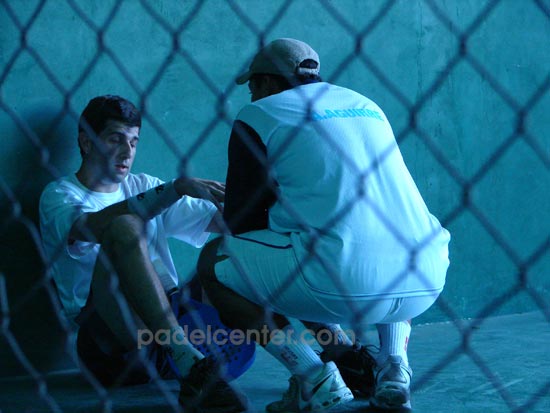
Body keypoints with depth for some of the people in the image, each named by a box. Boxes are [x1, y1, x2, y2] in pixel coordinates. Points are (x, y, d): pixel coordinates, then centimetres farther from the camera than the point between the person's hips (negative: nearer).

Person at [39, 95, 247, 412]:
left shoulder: (144, 186, 23)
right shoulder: (60, 195, 6)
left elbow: (218, 220, 11)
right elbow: (92, 226, -19)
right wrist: (177, 188, -27)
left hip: (167, 316, 5)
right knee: (124, 226, -28)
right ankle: (190, 365, -42)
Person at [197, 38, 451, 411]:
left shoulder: (257, 116, 10)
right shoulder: (366, 104, 28)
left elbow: (243, 223, 12)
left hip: (339, 283, -6)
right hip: (424, 285, 6)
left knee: (213, 260, 14)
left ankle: (317, 380, -1)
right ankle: (394, 368, 15)